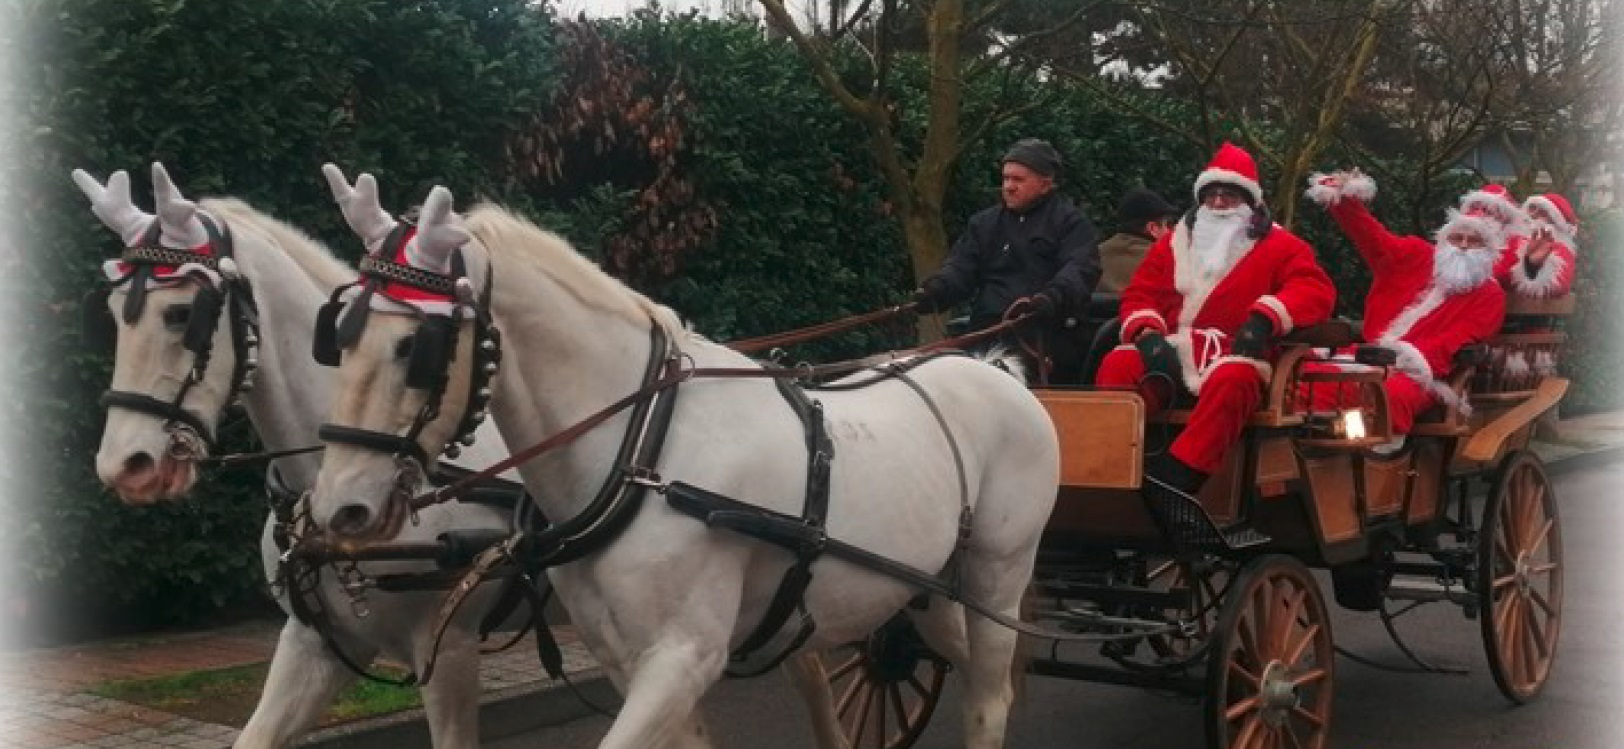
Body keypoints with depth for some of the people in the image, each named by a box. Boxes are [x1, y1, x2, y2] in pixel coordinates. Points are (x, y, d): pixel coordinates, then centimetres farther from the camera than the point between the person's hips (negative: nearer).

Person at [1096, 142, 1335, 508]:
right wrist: (1148, 333, -7)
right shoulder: (1175, 241, 20)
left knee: (1231, 380, -40)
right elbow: (1139, 294, 16)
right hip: (1172, 353, 4)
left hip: (1235, 356, -3)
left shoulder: (1278, 245, 10)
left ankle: (1173, 480, -48)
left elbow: (1316, 289, -5)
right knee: (1117, 364, -27)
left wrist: (1266, 316, -24)